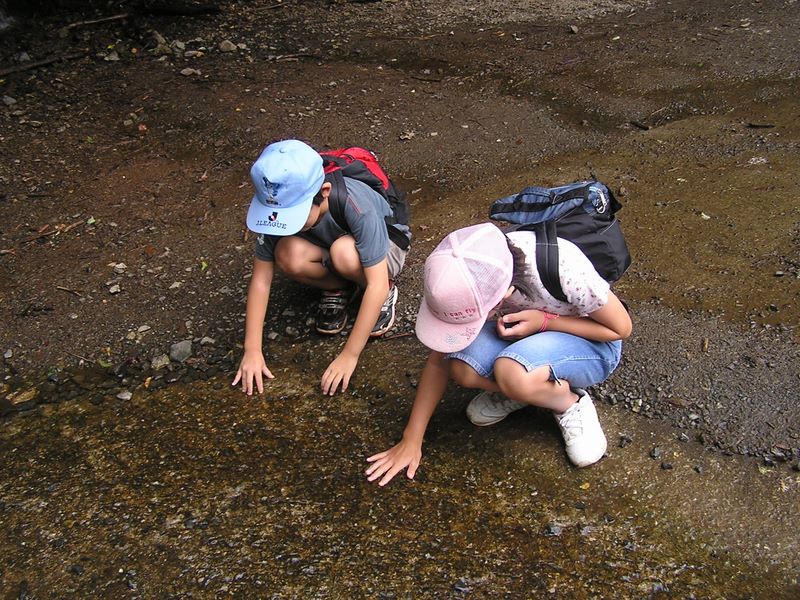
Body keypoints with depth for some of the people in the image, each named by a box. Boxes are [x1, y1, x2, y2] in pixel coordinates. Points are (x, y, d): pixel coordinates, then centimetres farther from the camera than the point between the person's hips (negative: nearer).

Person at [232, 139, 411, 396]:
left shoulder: (355, 206, -39)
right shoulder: (279, 208, -27)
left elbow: (377, 285, -36)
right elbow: (261, 278, -19)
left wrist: (349, 355, -35)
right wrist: (252, 350, -22)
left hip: (383, 248, -3)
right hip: (326, 250, 4)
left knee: (343, 252, -39)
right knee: (288, 255, -31)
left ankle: (387, 293, -7)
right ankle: (338, 288, 0)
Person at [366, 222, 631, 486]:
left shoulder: (563, 270, -37)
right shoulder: (466, 282, -24)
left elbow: (621, 328, -18)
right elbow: (439, 360, -12)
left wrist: (545, 321, -30)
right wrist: (411, 441, -13)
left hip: (590, 342, -4)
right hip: (523, 333, 4)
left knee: (511, 372, -36)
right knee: (462, 368, -29)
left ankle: (571, 404, -7)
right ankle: (517, 390, 1)